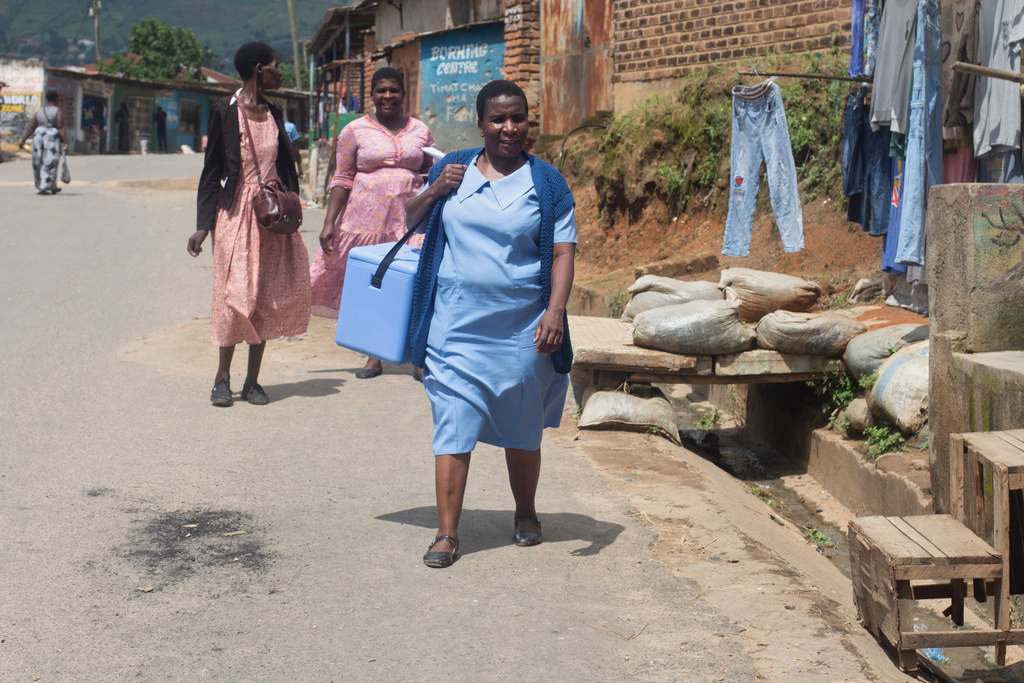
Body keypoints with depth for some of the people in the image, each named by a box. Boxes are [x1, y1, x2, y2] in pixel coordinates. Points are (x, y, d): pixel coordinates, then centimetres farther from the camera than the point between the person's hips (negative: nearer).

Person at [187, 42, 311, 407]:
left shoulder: (274, 113, 12)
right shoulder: (226, 111, -4)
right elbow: (212, 171, -3)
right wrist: (203, 225, -5)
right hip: (236, 211, -5)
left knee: (266, 297, 4)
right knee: (236, 295, -6)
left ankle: (252, 381, 11)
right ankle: (223, 377, 8)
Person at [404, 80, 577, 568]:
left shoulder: (546, 184, 0)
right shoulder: (454, 169, 7)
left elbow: (562, 253, -4)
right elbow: (410, 220, 18)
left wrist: (555, 310, -18)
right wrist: (434, 191, -3)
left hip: (521, 327, -1)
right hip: (456, 323, 1)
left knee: (521, 428, 13)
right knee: (453, 423, -5)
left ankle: (525, 514, 33)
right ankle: (447, 532, 0)